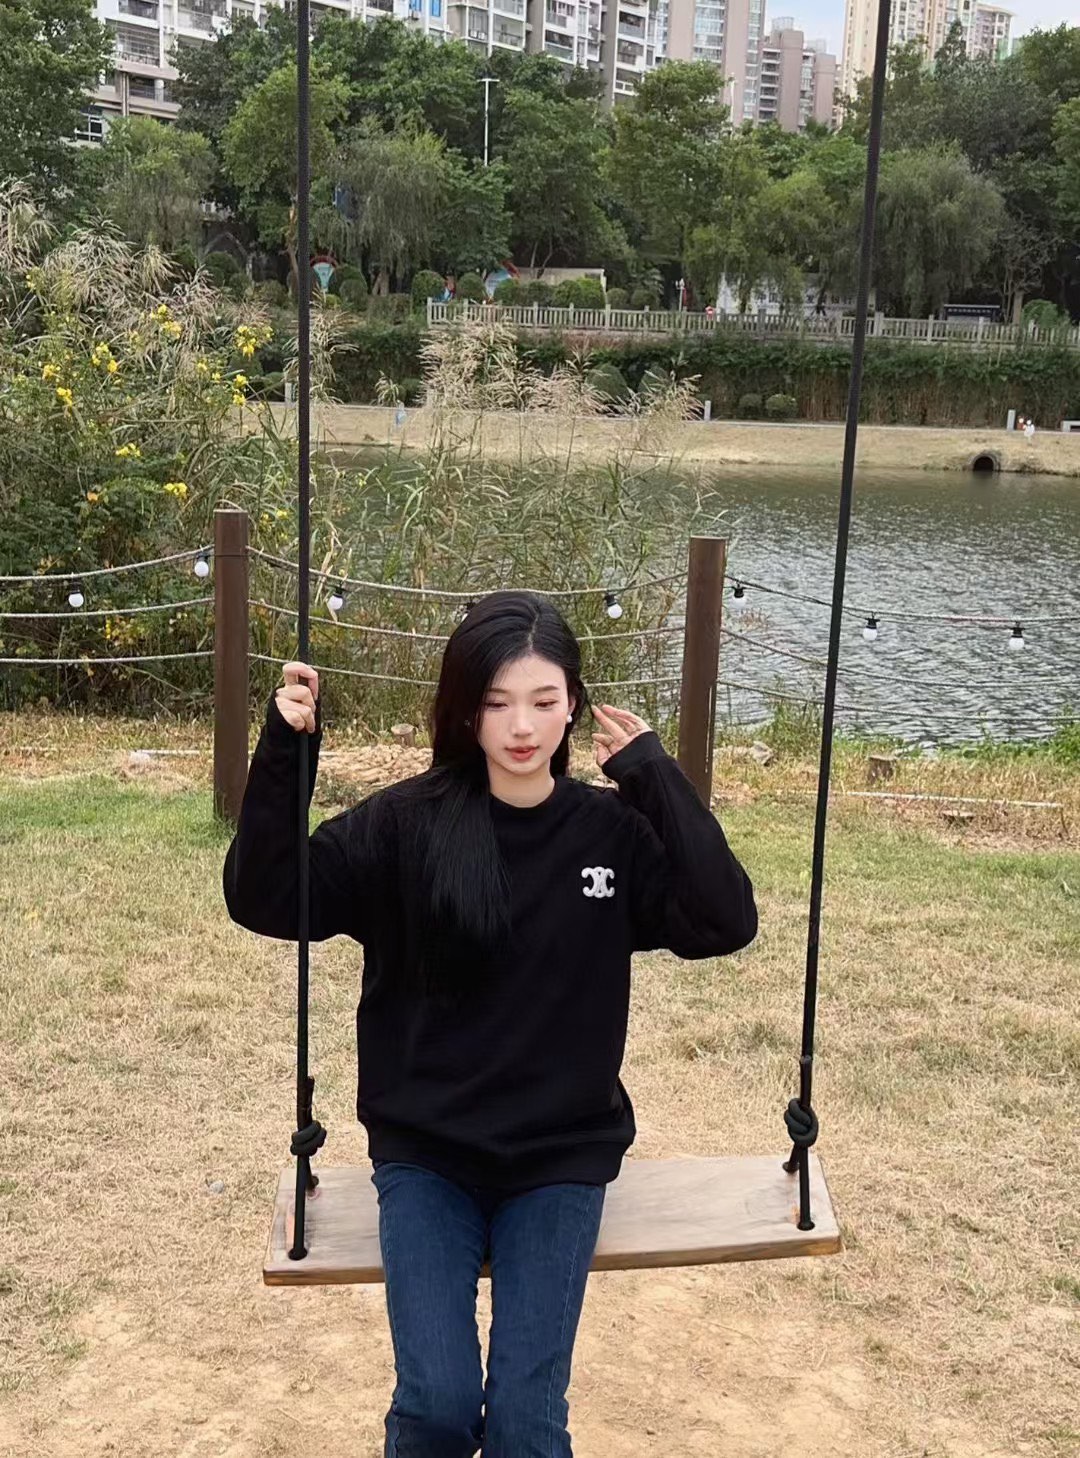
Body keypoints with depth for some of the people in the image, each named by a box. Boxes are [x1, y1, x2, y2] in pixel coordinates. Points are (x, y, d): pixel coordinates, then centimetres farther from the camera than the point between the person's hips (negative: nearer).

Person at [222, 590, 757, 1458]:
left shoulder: (614, 831, -2)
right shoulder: (405, 823, -6)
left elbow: (727, 923, -13)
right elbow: (262, 900, -9)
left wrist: (656, 777, -15)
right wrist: (287, 751, -21)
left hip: (561, 1156, 1)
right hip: (425, 1150, 0)